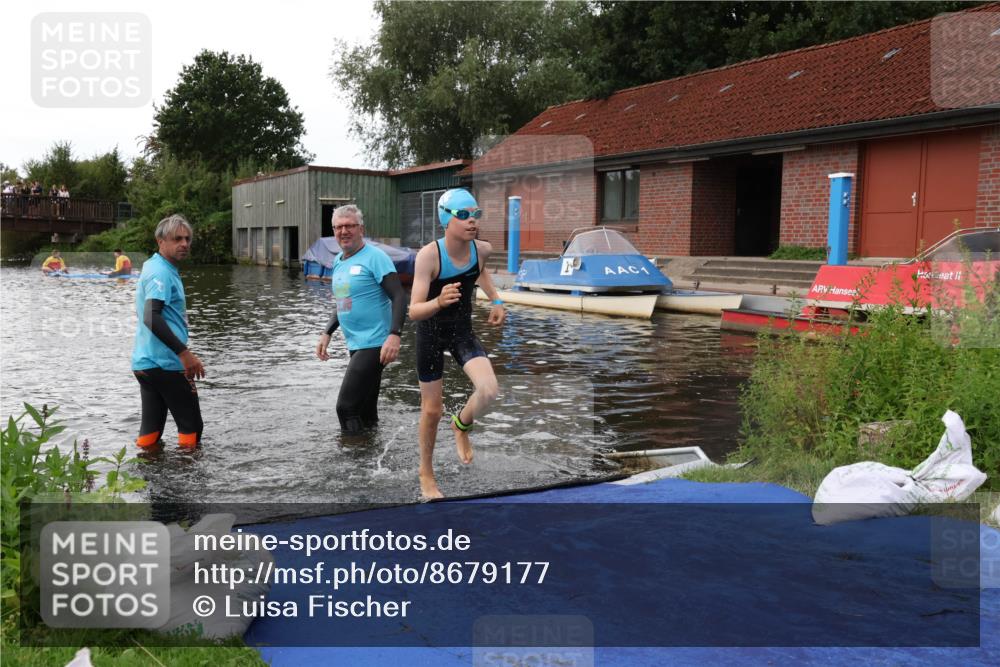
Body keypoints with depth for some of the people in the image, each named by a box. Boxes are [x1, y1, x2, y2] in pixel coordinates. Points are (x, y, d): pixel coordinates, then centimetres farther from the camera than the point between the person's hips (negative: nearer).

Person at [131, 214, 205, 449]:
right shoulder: (162, 272, -15)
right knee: (191, 426, 3)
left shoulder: (153, 266, 17)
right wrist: (185, 353, -31)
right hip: (165, 363, -9)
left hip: (145, 362, 9)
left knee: (151, 427, 10)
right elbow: (151, 317, -28)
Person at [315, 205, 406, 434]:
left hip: (374, 344, -8)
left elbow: (399, 297, -17)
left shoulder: (374, 257, -11)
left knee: (347, 407, -12)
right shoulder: (338, 261, 13)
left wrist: (394, 335, -29)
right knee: (365, 410, 14)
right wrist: (327, 333, 19)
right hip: (355, 344, 8)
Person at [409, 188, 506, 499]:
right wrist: (439, 301, -49)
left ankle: (462, 425, 15)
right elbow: (414, 312, -30)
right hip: (431, 333, -3)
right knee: (432, 410, 7)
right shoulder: (428, 255, -26)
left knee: (488, 390, -20)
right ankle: (426, 473, 33)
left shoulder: (482, 249, -12)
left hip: (462, 331, 3)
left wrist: (496, 300, 7)